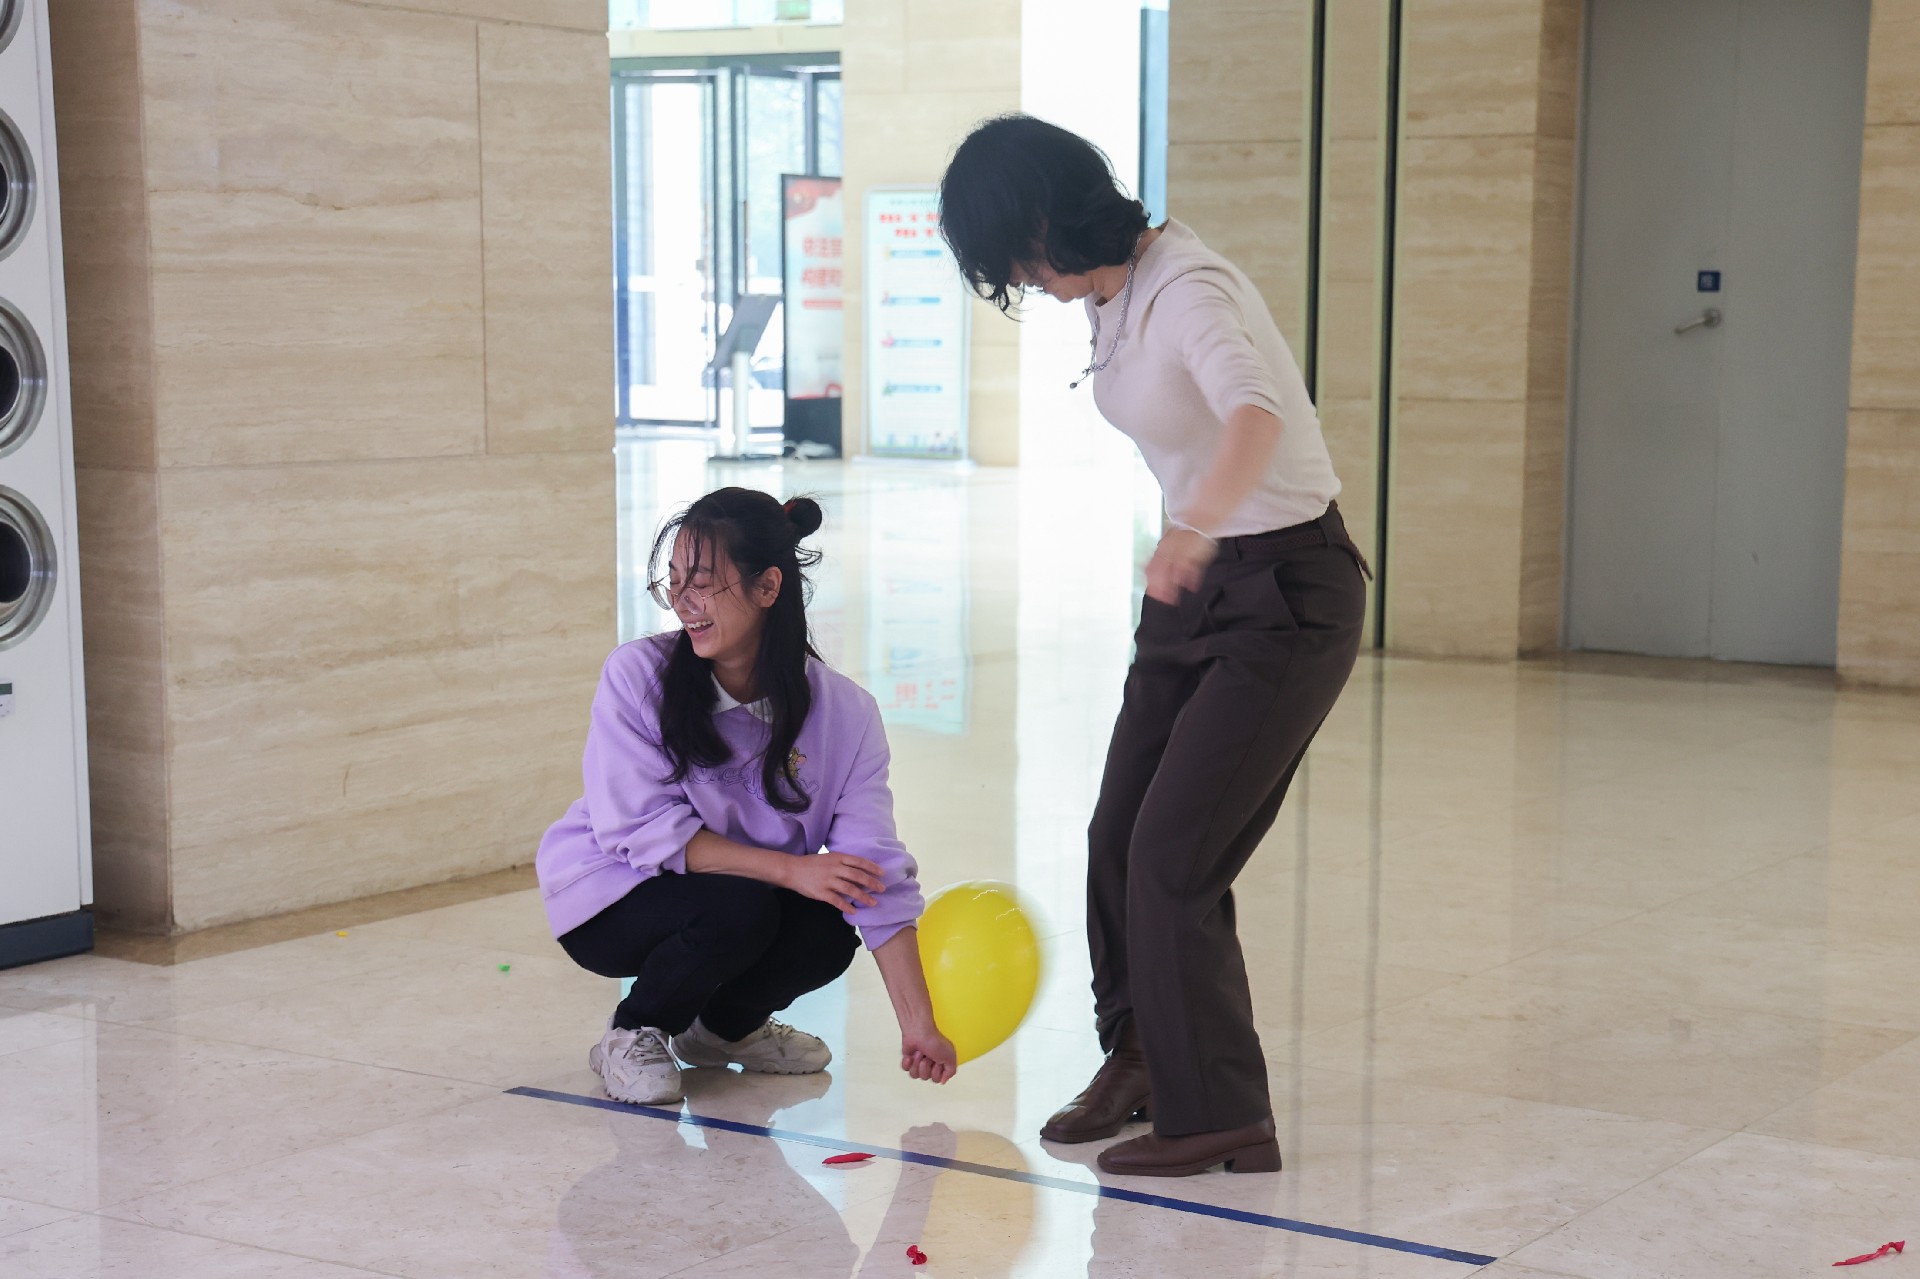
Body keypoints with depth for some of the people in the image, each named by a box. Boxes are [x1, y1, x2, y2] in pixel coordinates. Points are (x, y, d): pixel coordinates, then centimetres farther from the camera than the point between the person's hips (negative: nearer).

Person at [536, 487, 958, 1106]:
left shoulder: (844, 712, -15)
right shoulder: (637, 675, -20)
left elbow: (877, 874, -16)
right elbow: (644, 829, -23)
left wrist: (918, 1026, -20)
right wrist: (790, 869, -30)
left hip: (761, 893, 4)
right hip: (610, 895, -3)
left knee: (827, 937, -26)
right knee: (736, 910, -32)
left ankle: (727, 1025, 8)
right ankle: (633, 1033, -2)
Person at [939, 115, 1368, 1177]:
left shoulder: (1189, 293, -25)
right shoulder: (1114, 293, 4)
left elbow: (1254, 414, -46)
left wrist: (1194, 528, -61)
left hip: (1287, 591, -9)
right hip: (1201, 581, 9)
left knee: (1175, 858, -9)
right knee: (1118, 838, 10)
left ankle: (1222, 1118, 4)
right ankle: (1142, 1055, 31)